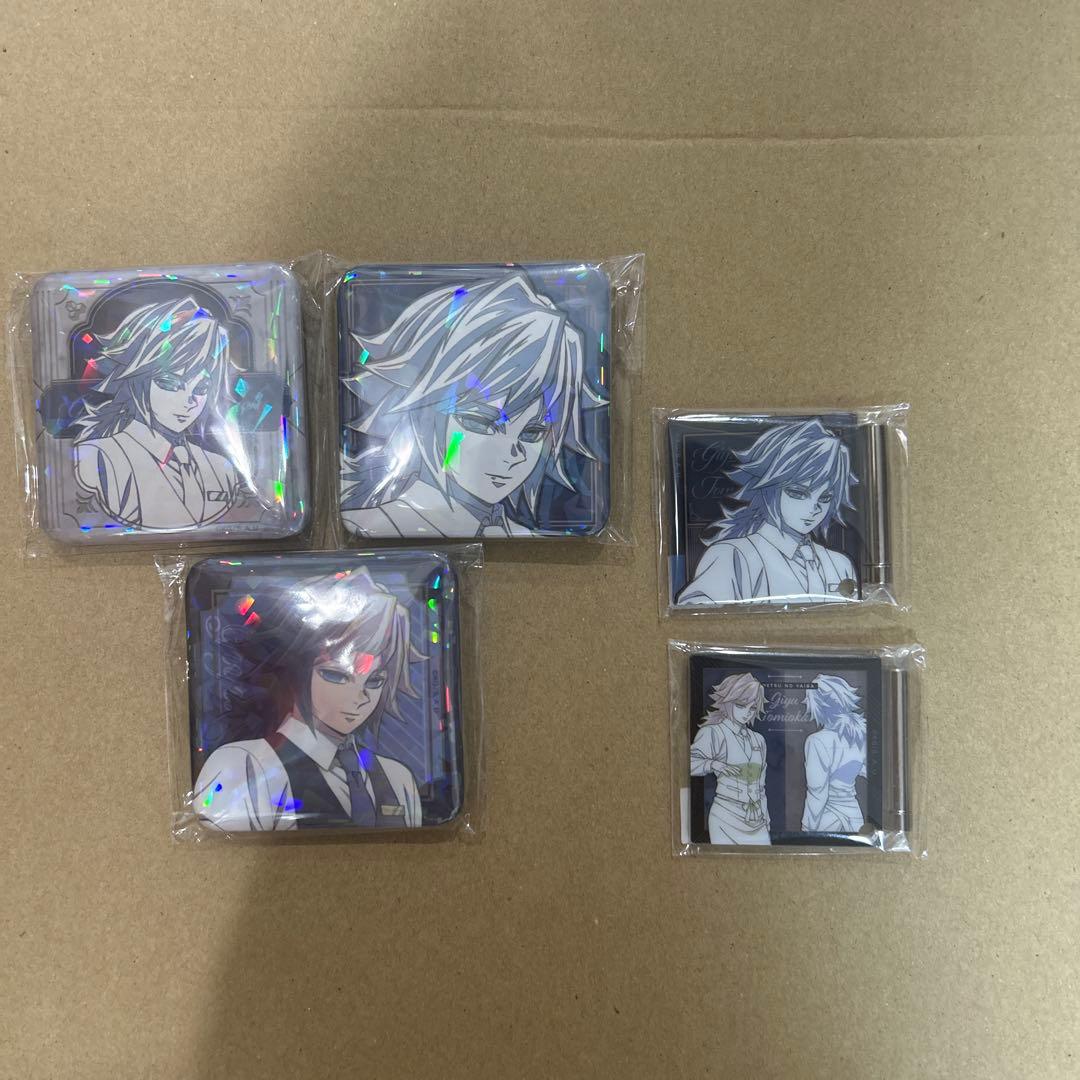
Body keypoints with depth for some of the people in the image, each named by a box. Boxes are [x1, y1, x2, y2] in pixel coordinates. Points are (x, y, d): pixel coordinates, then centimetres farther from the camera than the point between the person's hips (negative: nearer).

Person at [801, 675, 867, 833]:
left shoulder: (818, 741, -20)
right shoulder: (860, 732, -2)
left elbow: (817, 793, -18)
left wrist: (808, 829, -9)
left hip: (827, 819, -5)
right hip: (854, 813, 6)